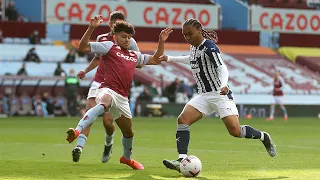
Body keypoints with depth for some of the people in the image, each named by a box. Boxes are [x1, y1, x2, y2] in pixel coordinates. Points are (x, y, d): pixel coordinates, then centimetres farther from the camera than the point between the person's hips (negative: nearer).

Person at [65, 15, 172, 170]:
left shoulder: (134, 56, 24)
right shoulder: (109, 47, 6)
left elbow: (155, 60, 34)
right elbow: (83, 47, -3)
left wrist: (161, 41, 23)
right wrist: (91, 28, -15)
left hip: (122, 98, 7)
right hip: (108, 90, -7)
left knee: (128, 132, 22)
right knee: (102, 104, -44)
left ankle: (127, 158, 50)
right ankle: (77, 131, -62)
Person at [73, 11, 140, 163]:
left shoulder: (129, 42, -2)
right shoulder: (101, 39, 9)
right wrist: (86, 71, 16)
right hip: (99, 82, 3)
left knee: (107, 120, -9)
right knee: (89, 113, -17)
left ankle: (109, 143, 24)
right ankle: (79, 146, -25)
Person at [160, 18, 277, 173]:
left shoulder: (209, 47, -15)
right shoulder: (193, 47, 9)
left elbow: (222, 67, -25)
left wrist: (224, 85, -44)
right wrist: (170, 59, 34)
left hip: (220, 94, -8)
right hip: (203, 96, 8)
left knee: (235, 131, -15)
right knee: (182, 120, -13)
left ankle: (264, 137, 13)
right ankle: (182, 160, -19)